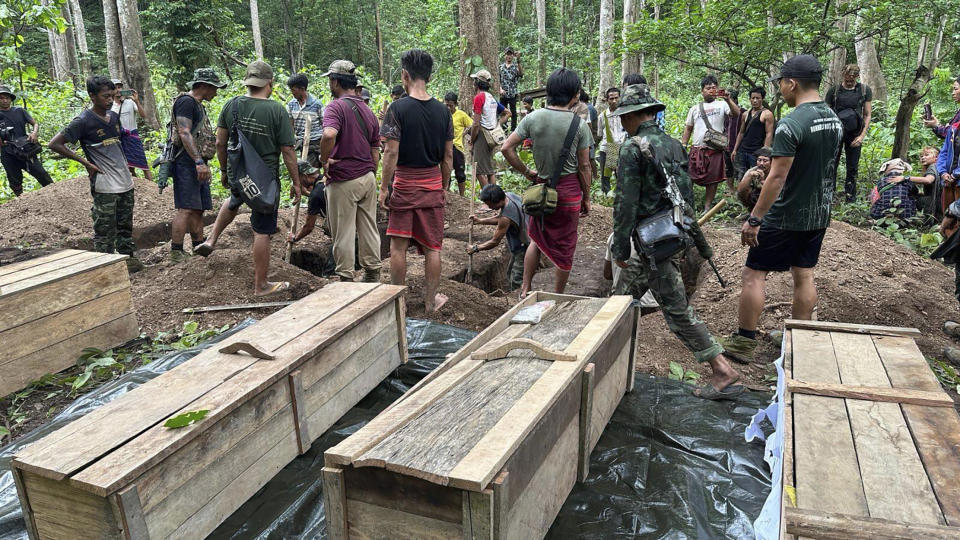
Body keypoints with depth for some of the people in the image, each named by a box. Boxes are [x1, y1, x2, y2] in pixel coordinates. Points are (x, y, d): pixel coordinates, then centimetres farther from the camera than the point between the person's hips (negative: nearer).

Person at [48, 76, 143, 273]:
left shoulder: (114, 116, 10)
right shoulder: (83, 121, -10)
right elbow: (54, 144, -10)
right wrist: (85, 162, -11)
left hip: (125, 182, 7)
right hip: (104, 186, -7)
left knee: (125, 225, 15)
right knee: (105, 229, 0)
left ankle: (127, 257, 25)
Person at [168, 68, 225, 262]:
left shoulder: (198, 105, 23)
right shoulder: (186, 101, -8)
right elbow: (184, 133, -19)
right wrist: (199, 161, -25)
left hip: (198, 164, 10)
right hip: (187, 163, -10)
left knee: (198, 209, 11)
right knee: (186, 208, -14)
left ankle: (200, 248, 17)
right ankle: (176, 253, -13)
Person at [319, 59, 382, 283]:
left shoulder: (336, 107, -12)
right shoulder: (368, 111, 12)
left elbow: (329, 135, -33)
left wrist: (324, 160, -17)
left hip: (343, 180, -7)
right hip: (368, 177, 7)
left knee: (343, 233, 3)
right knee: (369, 228, 14)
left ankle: (346, 279, 10)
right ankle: (373, 275, 22)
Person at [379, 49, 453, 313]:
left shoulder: (398, 108, -11)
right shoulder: (442, 111, 1)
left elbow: (391, 152, -14)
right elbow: (448, 156, 5)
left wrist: (384, 188, -6)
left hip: (404, 182, -3)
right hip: (433, 184, 4)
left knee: (398, 245, 9)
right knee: (432, 247, 10)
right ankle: (430, 300, 19)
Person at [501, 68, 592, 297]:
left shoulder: (533, 118, -4)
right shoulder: (579, 125, -10)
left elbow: (507, 148, -5)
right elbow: (584, 166, -6)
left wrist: (526, 172, 6)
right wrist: (586, 198, 5)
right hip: (569, 190, -3)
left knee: (537, 239, 21)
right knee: (564, 247, 10)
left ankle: (525, 290, 22)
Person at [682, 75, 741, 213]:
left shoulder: (722, 105, 6)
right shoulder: (695, 108, 14)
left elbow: (737, 113, -11)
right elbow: (688, 129, 16)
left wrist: (728, 99, -24)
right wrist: (683, 146, 7)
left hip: (715, 150, -1)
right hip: (696, 149, 2)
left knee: (712, 181, 4)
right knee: (689, 178, 0)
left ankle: (707, 207, 13)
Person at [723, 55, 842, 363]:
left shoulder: (790, 125, -21)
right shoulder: (834, 120, 7)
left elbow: (777, 178, -23)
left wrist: (754, 219, -18)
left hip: (785, 218, -8)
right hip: (819, 215, 8)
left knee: (754, 274, 2)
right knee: (804, 277, 15)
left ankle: (744, 343, 7)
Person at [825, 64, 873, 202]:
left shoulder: (865, 90, 3)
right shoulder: (834, 90, 0)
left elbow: (867, 115, 5)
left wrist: (862, 135, -6)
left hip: (854, 134, 1)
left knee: (853, 167, 6)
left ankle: (851, 198, 15)